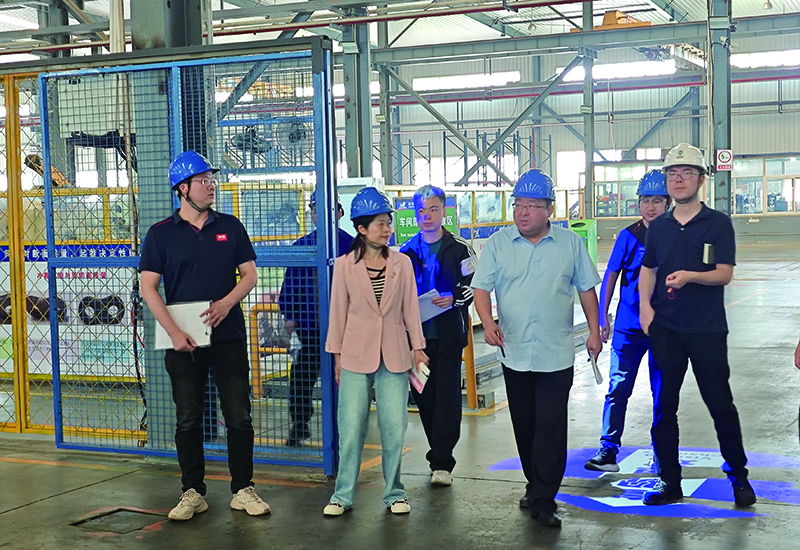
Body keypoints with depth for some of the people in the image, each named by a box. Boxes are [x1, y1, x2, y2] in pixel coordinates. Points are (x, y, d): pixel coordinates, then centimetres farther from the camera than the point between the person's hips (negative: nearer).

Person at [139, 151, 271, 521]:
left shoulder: (230, 227, 8)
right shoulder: (161, 234, 2)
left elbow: (249, 274, 9)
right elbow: (148, 287, -2)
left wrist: (227, 302, -11)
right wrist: (173, 332, -12)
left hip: (228, 335, 1)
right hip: (183, 341, -1)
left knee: (239, 417, 3)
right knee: (188, 419, 5)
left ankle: (243, 490, 14)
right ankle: (193, 492, 16)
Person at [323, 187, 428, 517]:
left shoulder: (402, 263, 4)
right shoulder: (344, 265, 0)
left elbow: (410, 307, 8)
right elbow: (338, 312, 5)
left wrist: (417, 347, 6)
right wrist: (337, 354, 6)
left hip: (393, 355, 1)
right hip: (356, 354, -1)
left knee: (394, 427, 2)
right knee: (351, 428, 1)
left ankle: (394, 493, 17)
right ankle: (343, 495, 13)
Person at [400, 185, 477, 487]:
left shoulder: (460, 249, 1)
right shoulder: (407, 251, 10)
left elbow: (474, 285, 1)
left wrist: (454, 299, -17)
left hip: (449, 334, -4)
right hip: (417, 333, 4)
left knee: (447, 396, -5)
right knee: (422, 394, 7)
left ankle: (442, 462, -2)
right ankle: (439, 455, 21)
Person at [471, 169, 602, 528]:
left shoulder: (570, 243, 2)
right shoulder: (498, 244, 2)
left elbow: (586, 289, 10)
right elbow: (481, 287, 0)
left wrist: (594, 332, 6)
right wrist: (488, 323, -17)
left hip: (556, 354, -2)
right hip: (514, 352, 2)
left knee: (551, 427, -7)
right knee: (524, 425, 12)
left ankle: (542, 500, -3)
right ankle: (536, 485, 28)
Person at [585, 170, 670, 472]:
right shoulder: (629, 236, -2)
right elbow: (611, 275, 3)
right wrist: (602, 317, 1)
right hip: (629, 326, -1)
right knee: (618, 388, 0)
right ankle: (608, 450, 7)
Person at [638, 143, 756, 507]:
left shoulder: (718, 224, -2)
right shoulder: (658, 227, 9)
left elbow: (724, 273, -8)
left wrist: (690, 276, -25)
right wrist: (645, 306, 1)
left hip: (707, 329, -3)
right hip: (665, 328, 4)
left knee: (720, 402, 1)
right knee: (664, 405, 5)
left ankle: (738, 475, 18)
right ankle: (669, 481, 16)